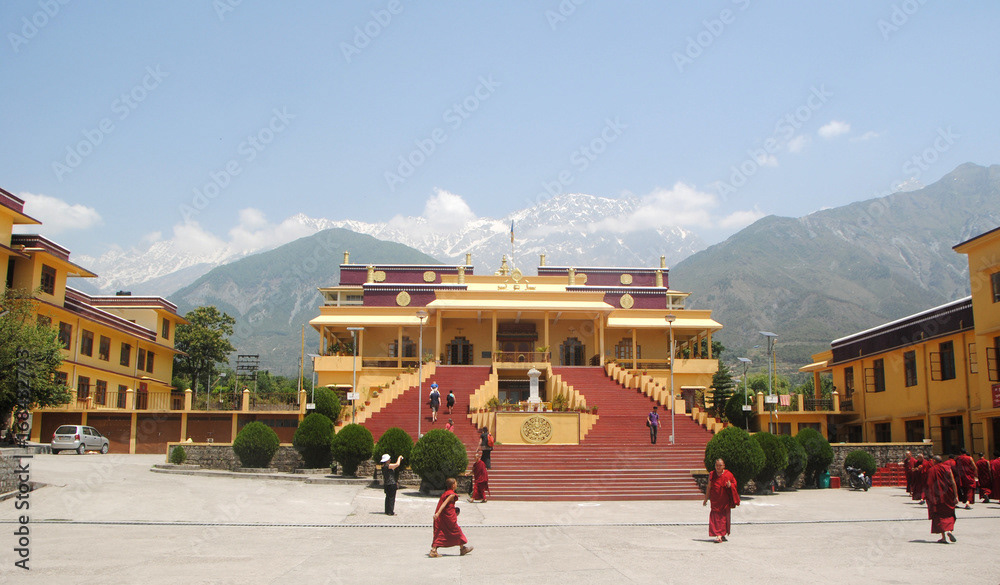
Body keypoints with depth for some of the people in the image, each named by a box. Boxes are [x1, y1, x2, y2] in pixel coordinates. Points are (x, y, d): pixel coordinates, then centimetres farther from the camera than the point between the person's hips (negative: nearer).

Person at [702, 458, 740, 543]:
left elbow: (734, 484, 8)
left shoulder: (728, 474, 0)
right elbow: (709, 488, 11)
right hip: (715, 500, 1)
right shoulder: (711, 475, 5)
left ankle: (722, 535, 12)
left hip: (725, 500, -1)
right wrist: (706, 499, 11)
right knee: (715, 517, -7)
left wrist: (730, 485, -16)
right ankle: (720, 535, -9)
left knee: (724, 517, 1)